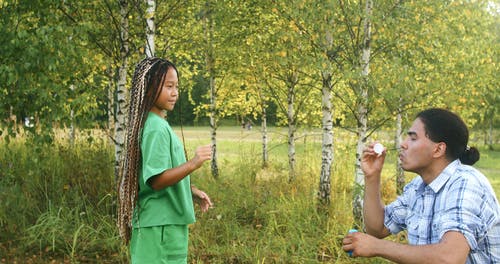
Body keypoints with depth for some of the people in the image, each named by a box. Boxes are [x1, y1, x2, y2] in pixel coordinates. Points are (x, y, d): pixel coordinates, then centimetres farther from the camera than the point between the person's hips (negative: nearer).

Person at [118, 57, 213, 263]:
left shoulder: (160, 124, 12)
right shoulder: (155, 129, -17)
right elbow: (156, 180, -24)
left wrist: (191, 191, 15)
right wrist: (193, 164, -32)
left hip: (166, 223, 10)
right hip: (160, 225, -10)